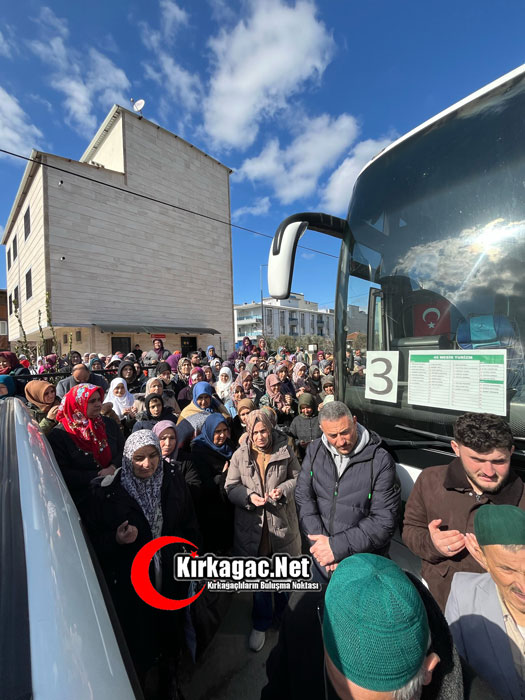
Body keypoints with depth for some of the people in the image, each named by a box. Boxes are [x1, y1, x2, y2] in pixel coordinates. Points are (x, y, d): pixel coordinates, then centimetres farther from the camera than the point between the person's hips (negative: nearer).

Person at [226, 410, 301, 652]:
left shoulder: (284, 451, -10)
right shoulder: (240, 455, -8)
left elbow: (298, 478, 0)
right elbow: (231, 487, -3)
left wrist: (283, 489, -18)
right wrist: (249, 496, -20)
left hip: (281, 522, 0)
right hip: (252, 526, 0)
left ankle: (284, 616, 52)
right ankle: (261, 624, 45)